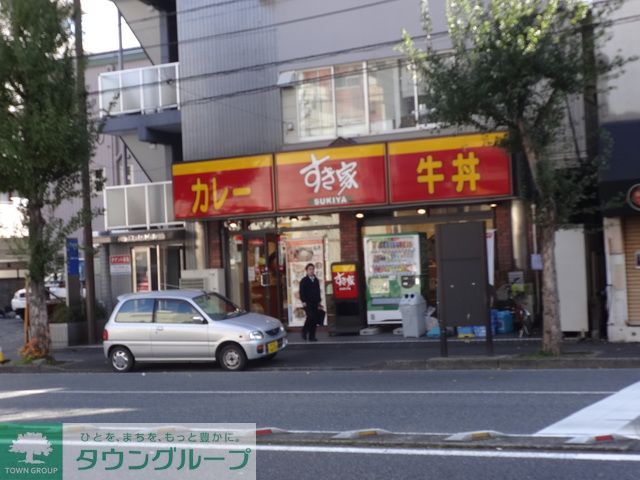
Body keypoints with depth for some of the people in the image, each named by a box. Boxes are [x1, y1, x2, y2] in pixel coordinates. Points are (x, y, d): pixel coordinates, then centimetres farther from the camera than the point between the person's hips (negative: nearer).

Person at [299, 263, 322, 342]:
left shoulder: (316, 280, 15)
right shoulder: (304, 281, 1)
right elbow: (302, 292, -4)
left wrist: (319, 302, 15)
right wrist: (304, 302, -13)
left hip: (315, 303, 5)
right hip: (307, 303, -5)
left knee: (315, 319, 0)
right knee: (311, 317, -19)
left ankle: (312, 336, 6)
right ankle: (304, 331, 1)